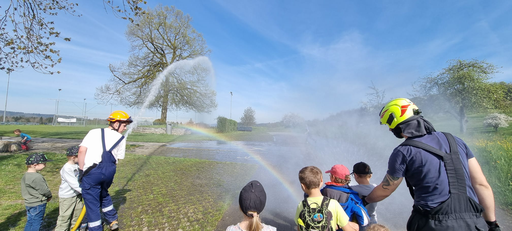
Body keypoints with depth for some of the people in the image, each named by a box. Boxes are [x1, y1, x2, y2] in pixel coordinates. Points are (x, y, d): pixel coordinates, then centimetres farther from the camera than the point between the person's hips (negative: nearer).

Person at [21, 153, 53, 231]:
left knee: (30, 222, 20)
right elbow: (44, 190, -22)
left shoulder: (26, 175, 6)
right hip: (38, 205, -9)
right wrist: (49, 196, 0)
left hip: (29, 203, 9)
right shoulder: (36, 177, -27)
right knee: (36, 223, 4)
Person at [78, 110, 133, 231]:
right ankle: (113, 221, 39)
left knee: (92, 202, 9)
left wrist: (81, 169, 2)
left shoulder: (94, 132, 6)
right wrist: (106, 167, 14)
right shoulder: (121, 139, 9)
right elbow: (117, 160, 6)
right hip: (109, 171, 3)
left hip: (92, 172, -3)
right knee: (103, 194, 29)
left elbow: (82, 151, -4)